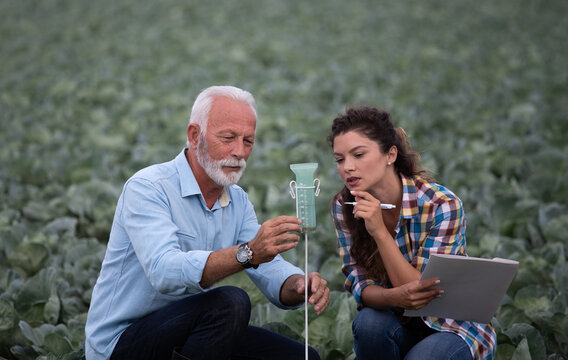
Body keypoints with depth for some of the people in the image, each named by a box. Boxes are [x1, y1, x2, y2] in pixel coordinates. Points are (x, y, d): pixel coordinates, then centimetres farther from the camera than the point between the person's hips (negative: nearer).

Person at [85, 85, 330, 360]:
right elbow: (165, 272, -34)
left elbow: (271, 270, -1)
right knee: (230, 303, -30)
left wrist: (301, 285, -26)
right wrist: (248, 253, -46)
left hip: (187, 332, 8)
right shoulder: (147, 188, -17)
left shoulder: (238, 201, 9)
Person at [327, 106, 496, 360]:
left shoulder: (441, 204, -22)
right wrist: (394, 297, -35)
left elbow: (424, 292, -23)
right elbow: (360, 284, -11)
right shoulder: (344, 206, -8)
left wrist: (380, 231, -32)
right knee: (369, 322, -30)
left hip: (454, 327, -3)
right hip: (399, 324, 3)